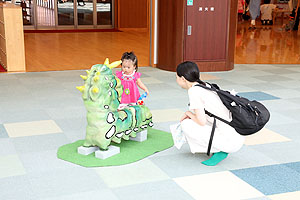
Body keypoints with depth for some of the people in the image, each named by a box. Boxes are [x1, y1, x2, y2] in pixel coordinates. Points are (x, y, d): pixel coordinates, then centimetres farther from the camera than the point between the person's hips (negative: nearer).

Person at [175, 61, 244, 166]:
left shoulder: (194, 91, -12)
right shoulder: (205, 85, 12)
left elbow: (202, 121, -14)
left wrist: (188, 113, 3)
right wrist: (189, 116, 22)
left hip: (230, 142, -9)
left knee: (186, 125, -5)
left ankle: (219, 151, -1)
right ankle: (219, 148, 14)